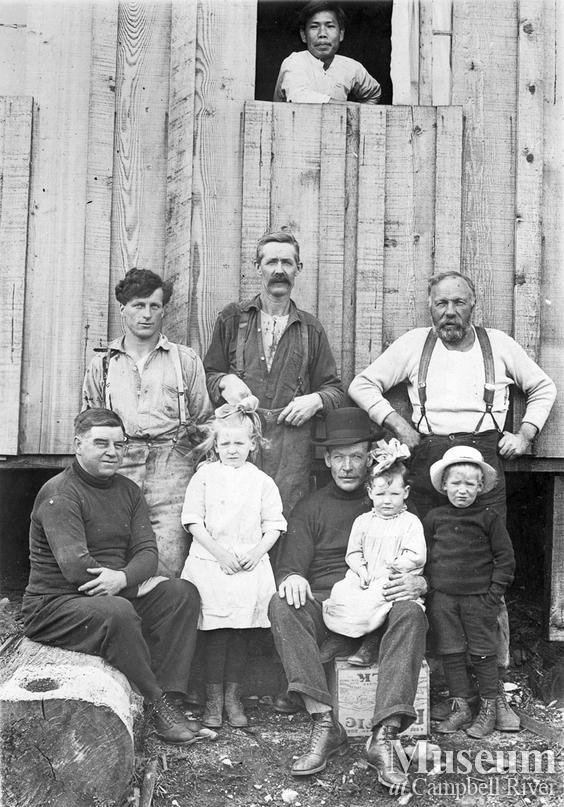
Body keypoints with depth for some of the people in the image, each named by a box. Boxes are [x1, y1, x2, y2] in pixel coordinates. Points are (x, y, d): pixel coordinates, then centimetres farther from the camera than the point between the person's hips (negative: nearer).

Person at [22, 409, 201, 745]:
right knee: (116, 612, -36)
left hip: (118, 597, 8)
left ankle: (172, 701, -16)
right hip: (54, 604, -7)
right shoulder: (60, 494, -13)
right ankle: (158, 704, -19)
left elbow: (147, 552, 0)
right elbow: (75, 567, -25)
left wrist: (123, 578, -24)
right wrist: (139, 584, -15)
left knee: (183, 593, -9)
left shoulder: (128, 490, 10)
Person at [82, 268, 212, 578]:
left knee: (169, 562, -12)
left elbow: (203, 422, 12)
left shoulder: (186, 361, 12)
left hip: (172, 473, -1)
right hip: (117, 472, 2)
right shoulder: (102, 365, 17)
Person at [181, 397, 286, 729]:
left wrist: (257, 552, -9)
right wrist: (219, 553, -10)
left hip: (250, 564, 1)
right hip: (210, 562, -1)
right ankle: (214, 698, 10)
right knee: (217, 633, -2)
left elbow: (274, 525, 6)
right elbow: (194, 521, -1)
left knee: (241, 631, 4)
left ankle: (233, 696, 17)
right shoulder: (205, 476, 3)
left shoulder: (262, 481, 7)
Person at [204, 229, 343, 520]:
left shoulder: (310, 329, 15)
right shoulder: (232, 318, 12)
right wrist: (225, 382, -9)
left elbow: (334, 388, 18)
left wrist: (316, 400, -3)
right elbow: (207, 374, 13)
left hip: (293, 447, 1)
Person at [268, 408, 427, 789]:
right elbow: (291, 564, 9)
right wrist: (292, 578, -17)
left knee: (410, 613, -34)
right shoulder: (310, 508, 20)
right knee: (282, 605, -30)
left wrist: (418, 582, -12)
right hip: (325, 604, 1)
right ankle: (325, 725, -32)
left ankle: (385, 737, -37)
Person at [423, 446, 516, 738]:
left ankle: (489, 708, 21)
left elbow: (505, 558, -2)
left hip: (478, 598, -3)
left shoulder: (489, 519, -4)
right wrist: (428, 584, 4)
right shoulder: (434, 518, 4)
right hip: (442, 597, 3)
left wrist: (494, 593, -7)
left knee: (482, 654, 7)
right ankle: (460, 707, 20)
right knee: (451, 654, 8)